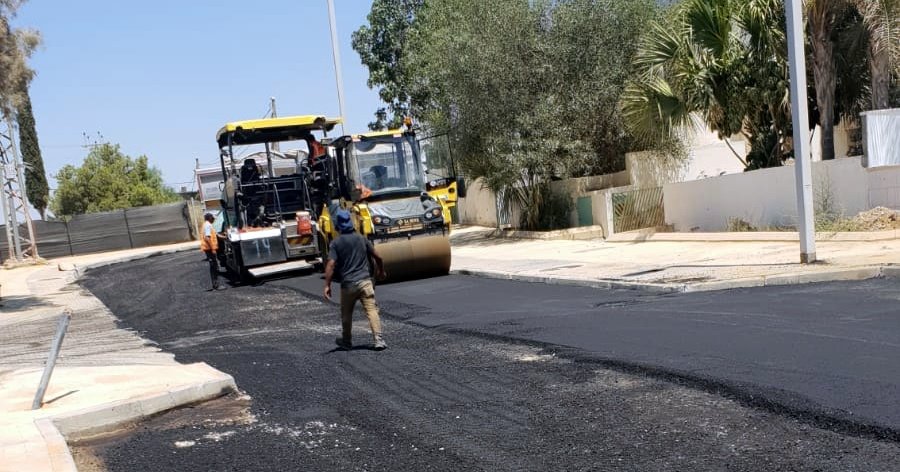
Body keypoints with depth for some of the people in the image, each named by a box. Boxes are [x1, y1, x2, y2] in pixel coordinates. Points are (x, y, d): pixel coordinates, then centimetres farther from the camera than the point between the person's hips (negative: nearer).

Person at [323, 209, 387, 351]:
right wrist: (381, 271, 26)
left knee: (346, 314, 16)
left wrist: (327, 285, -12)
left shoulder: (336, 243, -4)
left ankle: (346, 341, 29)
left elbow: (331, 265, -13)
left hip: (348, 284, -1)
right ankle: (378, 340, -13)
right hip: (365, 281, 1)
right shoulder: (361, 238, 5)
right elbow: (377, 257, 8)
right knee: (372, 310, -2)